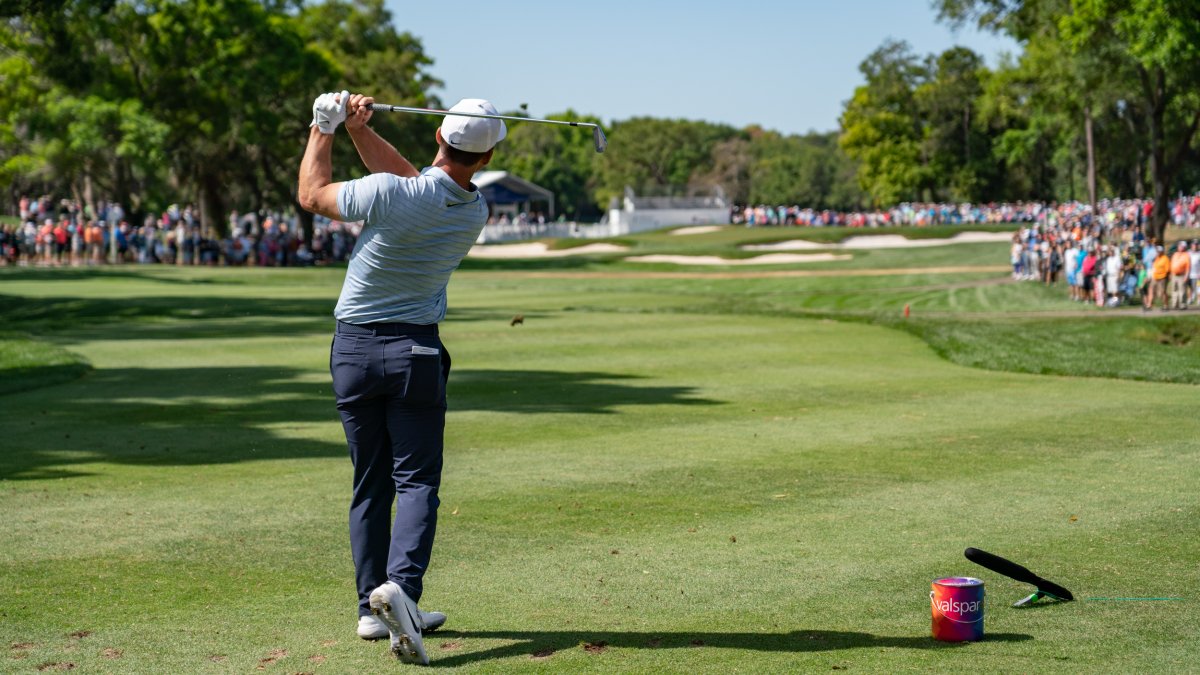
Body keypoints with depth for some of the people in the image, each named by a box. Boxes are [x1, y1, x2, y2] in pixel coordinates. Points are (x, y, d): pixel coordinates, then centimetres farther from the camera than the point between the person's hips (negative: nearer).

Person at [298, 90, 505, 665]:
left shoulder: (389, 194, -18)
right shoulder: (474, 212, -4)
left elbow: (312, 194, -1)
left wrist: (324, 128, 10)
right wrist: (360, 130, 0)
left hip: (353, 348, 0)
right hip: (415, 352, 0)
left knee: (371, 484, 11)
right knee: (416, 480, 0)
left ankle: (374, 607, 13)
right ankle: (400, 583, -25)